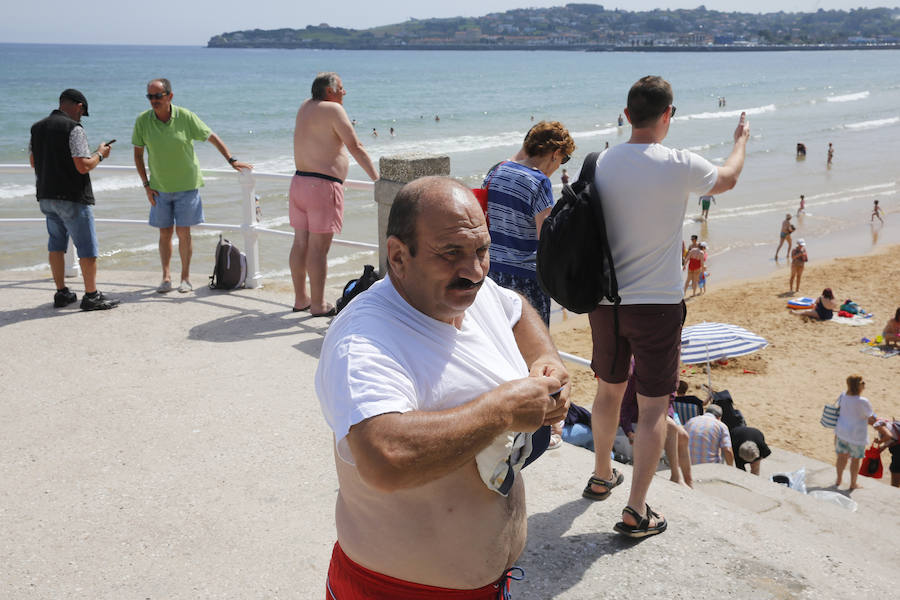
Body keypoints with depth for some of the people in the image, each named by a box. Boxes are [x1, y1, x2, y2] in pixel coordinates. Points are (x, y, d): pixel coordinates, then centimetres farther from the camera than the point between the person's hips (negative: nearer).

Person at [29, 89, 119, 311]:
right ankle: (91, 296, 2)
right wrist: (100, 154, -2)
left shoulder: (37, 128, 10)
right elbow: (83, 166, -19)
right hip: (72, 197, -8)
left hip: (46, 196, 8)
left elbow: (33, 162, 19)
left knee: (56, 243, 16)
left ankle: (62, 293, 20)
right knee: (87, 246, 0)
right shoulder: (73, 128, -14)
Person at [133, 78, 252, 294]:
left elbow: (212, 137, -1)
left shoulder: (185, 117, -11)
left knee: (183, 232, -2)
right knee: (165, 233, 5)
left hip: (186, 185, -2)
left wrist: (232, 160, -5)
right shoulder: (142, 120, -6)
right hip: (160, 187, 2)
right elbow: (138, 153, 4)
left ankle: (185, 277, 10)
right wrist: (146, 185, 0)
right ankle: (166, 277, 14)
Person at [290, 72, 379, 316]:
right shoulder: (333, 109, -8)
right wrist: (377, 178, -5)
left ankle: (301, 299, 20)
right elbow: (356, 147, -9)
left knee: (300, 244, 11)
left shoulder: (305, 107, 14)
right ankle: (318, 305, 0)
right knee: (318, 248, -5)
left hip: (299, 181, 8)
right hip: (323, 186, -8)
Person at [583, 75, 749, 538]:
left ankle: (602, 474, 41)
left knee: (608, 390, 22)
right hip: (657, 304, -5)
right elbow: (727, 179, 8)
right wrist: (742, 139, 27)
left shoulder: (601, 164, -3)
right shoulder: (680, 166, -14)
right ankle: (636, 512, 6)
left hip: (605, 301, 5)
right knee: (653, 407, 4)